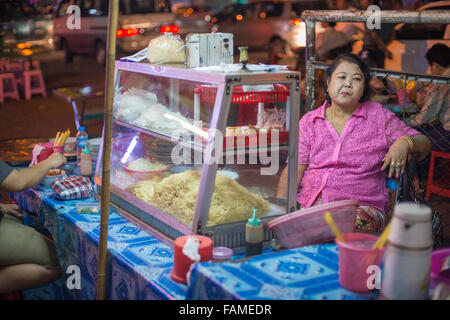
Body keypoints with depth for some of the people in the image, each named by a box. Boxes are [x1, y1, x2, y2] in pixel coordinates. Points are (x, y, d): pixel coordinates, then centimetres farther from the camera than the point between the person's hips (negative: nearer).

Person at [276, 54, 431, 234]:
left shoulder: (378, 116, 11)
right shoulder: (309, 122, 13)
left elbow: (424, 143, 14)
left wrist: (405, 142, -11)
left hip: (362, 206, 0)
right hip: (310, 203, 1)